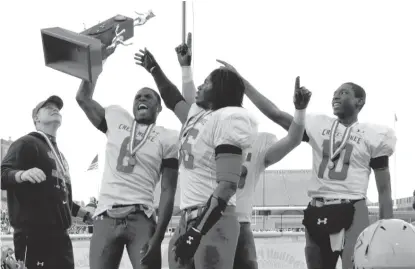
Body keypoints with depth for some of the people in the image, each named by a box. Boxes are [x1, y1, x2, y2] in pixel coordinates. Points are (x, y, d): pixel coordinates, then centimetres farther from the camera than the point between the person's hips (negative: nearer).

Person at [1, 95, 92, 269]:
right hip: (34, 234, -9)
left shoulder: (58, 153, 25)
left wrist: (84, 214, 29)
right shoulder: (27, 143, -1)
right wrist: (23, 174, -35)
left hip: (59, 234, 9)